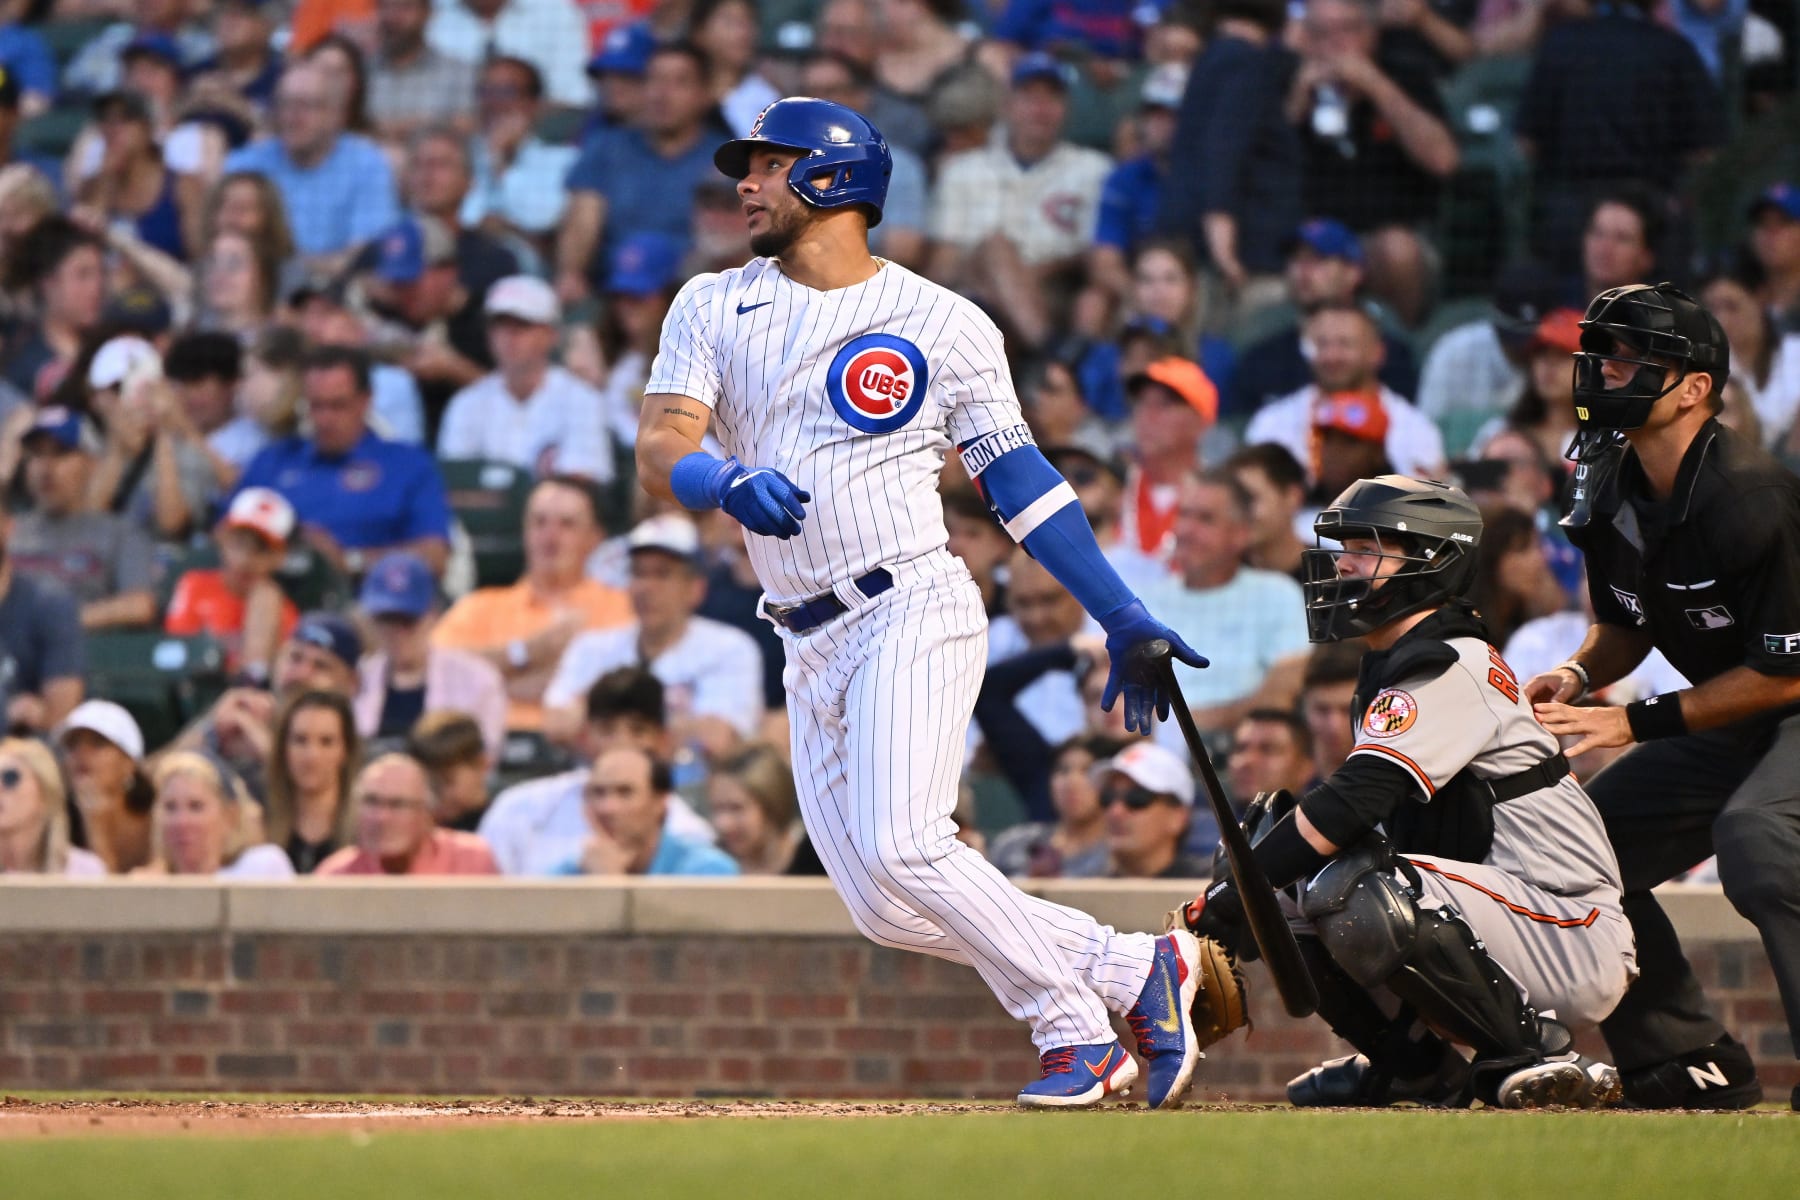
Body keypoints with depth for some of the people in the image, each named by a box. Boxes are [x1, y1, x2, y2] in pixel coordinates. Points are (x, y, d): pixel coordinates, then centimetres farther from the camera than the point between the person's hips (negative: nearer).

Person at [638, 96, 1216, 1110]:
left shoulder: (943, 324, 1)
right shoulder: (715, 308, 10)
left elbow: (1020, 480, 5)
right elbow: (660, 453, -3)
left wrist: (1123, 620, 1)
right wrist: (727, 483, -27)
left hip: (913, 614, -5)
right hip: (811, 649, 5)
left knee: (898, 847, -23)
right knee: (886, 909, -1)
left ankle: (1075, 1020, -9)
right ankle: (1135, 971, 8)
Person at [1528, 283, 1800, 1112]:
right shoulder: (1611, 497, -1)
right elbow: (1626, 625, 16)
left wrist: (1638, 722, -21)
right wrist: (1577, 675, -7)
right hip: (1733, 725, 9)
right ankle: (1689, 1064, 11)